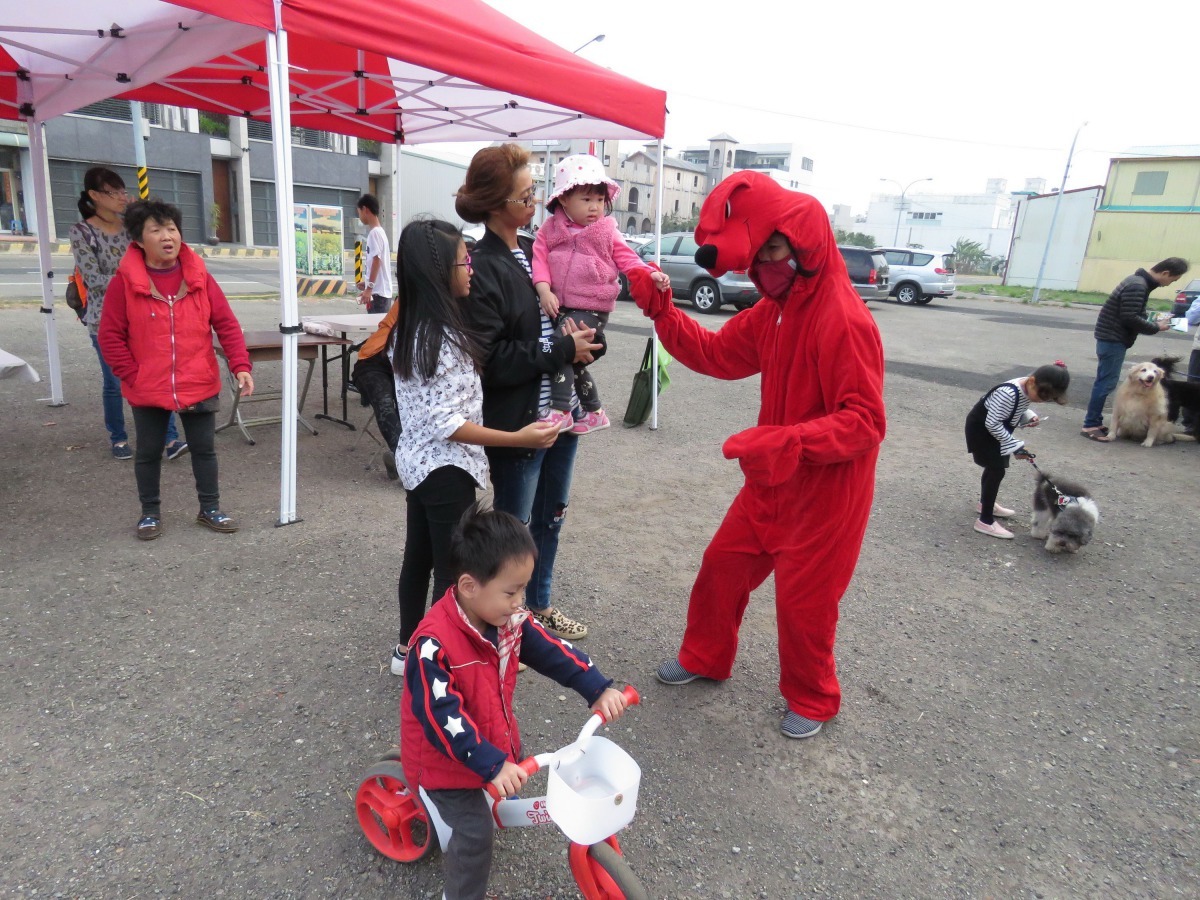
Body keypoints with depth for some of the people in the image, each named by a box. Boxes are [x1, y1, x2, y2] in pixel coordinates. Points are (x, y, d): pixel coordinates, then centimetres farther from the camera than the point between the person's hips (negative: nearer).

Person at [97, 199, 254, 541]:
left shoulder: (199, 277, -1)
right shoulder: (124, 281, -6)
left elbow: (227, 325, -3)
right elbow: (110, 337, -4)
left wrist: (241, 365, -14)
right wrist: (133, 376, -10)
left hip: (199, 386, 1)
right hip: (148, 390, -1)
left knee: (204, 449, 10)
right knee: (148, 453, 12)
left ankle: (210, 509, 25)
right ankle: (150, 512, 29)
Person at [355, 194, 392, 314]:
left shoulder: (374, 232, -11)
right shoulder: (379, 231, 17)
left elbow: (377, 261, -18)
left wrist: (369, 289, -21)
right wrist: (367, 284, 27)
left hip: (377, 292, -9)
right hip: (381, 291, 9)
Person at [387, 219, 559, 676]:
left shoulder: (408, 329, 4)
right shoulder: (440, 338, -24)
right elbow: (446, 424, -25)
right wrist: (519, 438, -25)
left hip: (417, 460, 9)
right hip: (445, 469, -9)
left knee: (419, 556, 20)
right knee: (452, 571, 4)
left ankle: (407, 650, 36)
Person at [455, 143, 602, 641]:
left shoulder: (538, 251, 8)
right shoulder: (481, 269, -15)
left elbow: (576, 305, 17)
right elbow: (488, 360, -22)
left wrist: (585, 339, -6)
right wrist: (561, 350, -19)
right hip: (516, 423, -7)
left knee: (550, 517, 20)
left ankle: (540, 604, 41)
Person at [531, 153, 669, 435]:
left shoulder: (607, 232, 4)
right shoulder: (550, 229, 5)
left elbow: (627, 259, 0)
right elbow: (539, 259, -2)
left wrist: (651, 275, -17)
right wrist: (544, 289, -17)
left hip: (591, 309, -4)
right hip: (559, 306, 4)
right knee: (572, 358, 13)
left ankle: (560, 410, -15)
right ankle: (593, 411, 31)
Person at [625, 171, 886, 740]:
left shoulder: (844, 320, -25)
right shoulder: (776, 307, 2)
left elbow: (865, 422, -27)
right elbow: (717, 354, 7)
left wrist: (786, 443, -39)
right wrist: (660, 310, -5)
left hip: (826, 491, -8)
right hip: (772, 481, 8)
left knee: (802, 600, 7)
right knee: (723, 564, 17)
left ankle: (813, 700, 36)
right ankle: (705, 659, 42)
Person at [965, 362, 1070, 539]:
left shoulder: (1027, 389, -9)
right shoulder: (1008, 393, -36)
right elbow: (992, 423, -31)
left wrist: (1029, 416, -11)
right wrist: (1015, 446, -26)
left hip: (992, 429, 9)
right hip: (980, 428, -9)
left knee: (993, 467, 23)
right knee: (997, 471, -8)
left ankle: (985, 503, 45)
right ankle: (985, 521, -1)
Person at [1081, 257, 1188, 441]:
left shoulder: (1139, 282, 14)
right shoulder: (1138, 286, -17)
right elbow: (1130, 318, -23)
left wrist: (1153, 322, 8)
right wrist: (1155, 327, -11)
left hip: (1113, 338, 10)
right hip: (1112, 338, -10)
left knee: (1105, 381, 12)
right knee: (1106, 382, -8)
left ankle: (1095, 422, 17)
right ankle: (1090, 425, -5)